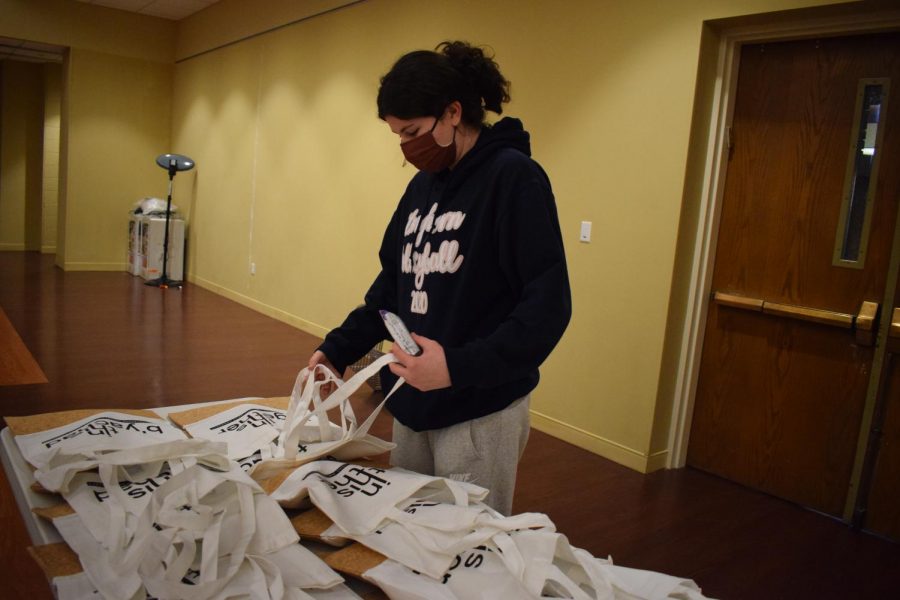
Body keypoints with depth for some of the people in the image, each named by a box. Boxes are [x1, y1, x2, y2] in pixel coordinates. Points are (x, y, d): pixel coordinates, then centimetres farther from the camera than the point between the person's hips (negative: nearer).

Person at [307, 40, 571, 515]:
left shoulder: (514, 177, -13)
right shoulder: (422, 185, 11)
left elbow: (547, 305, -19)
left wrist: (460, 366, -27)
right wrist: (337, 349, 8)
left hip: (479, 413, -7)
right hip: (411, 406, 7)